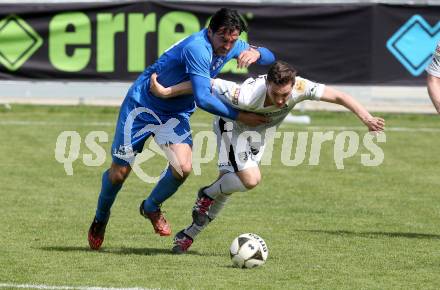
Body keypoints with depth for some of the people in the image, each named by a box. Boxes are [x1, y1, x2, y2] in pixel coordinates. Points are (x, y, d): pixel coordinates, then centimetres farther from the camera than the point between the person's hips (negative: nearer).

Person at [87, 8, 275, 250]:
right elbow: (203, 99, -36)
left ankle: (151, 207, 11)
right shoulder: (197, 48, -33)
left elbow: (270, 58, 5)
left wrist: (255, 53, -20)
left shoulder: (232, 46, -8)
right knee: (119, 172, 2)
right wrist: (239, 116, -30)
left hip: (176, 113, 6)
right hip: (143, 105, -6)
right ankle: (100, 217, 32)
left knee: (183, 167, -19)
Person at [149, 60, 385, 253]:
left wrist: (366, 118, -34)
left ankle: (189, 234, 24)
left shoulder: (300, 88, -32)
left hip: (257, 130, 5)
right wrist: (166, 92, -32)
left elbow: (338, 96, -24)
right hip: (232, 124, -5)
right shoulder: (248, 95, -43)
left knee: (228, 184, 10)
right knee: (250, 179, -23)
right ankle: (207, 194, 6)